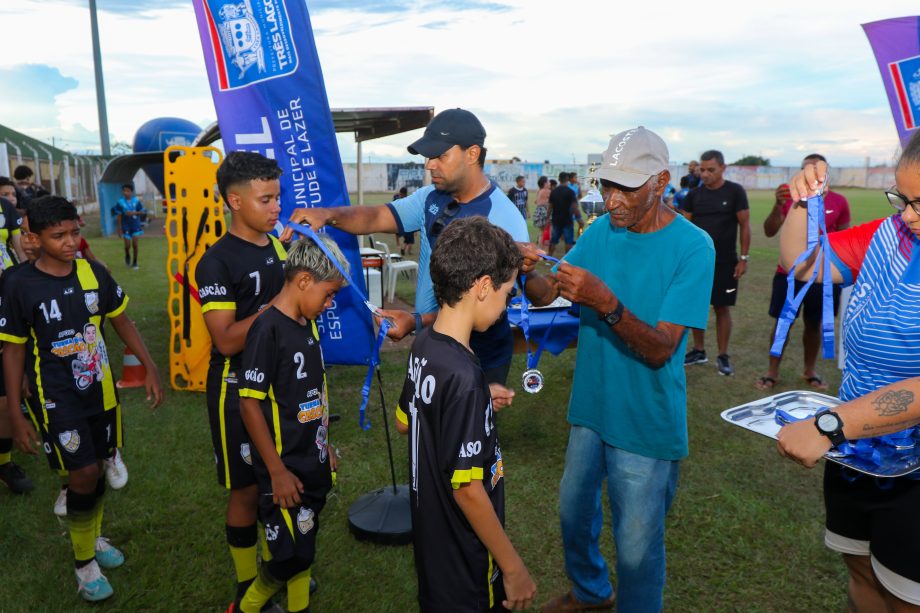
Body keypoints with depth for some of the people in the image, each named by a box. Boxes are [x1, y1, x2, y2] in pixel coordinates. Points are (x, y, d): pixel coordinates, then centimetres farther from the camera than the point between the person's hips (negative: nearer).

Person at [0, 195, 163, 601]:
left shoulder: (93, 272, -4)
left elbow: (121, 321, 8)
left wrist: (149, 367, 4)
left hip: (100, 391, 4)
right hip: (56, 398, -4)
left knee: (95, 469, 16)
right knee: (82, 475, -7)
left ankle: (94, 536, 42)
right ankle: (84, 561, 16)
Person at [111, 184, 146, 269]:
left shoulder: (136, 201, -6)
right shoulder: (120, 202, -10)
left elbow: (143, 212, 1)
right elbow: (118, 216, -6)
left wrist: (134, 213, -18)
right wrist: (119, 229, -6)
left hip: (135, 226, 1)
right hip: (126, 227, -1)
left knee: (135, 244, 0)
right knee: (127, 245, 0)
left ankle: (135, 262, 14)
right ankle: (127, 256, 33)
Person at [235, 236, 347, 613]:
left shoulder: (308, 325, 4)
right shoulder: (267, 330, -20)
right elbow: (249, 403, -20)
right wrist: (277, 471, -18)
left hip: (313, 464, 7)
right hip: (285, 468, -7)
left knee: (304, 548, 18)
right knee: (292, 554, 2)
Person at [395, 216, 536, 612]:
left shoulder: (423, 345, -5)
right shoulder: (464, 375, -31)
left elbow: (404, 422, 11)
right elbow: (468, 489, -28)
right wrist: (513, 567, -17)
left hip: (430, 532, 8)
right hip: (463, 559, -8)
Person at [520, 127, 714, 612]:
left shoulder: (692, 247, -18)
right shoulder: (601, 230, -1)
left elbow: (660, 349, -24)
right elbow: (546, 295, -8)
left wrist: (607, 304, -39)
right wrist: (528, 273, -29)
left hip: (645, 422, -6)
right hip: (591, 407, 6)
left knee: (637, 546, 8)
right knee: (574, 509, 24)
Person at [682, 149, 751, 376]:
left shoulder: (735, 191, -6)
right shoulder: (694, 194, 2)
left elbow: (745, 225, -5)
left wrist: (744, 258, -9)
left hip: (725, 262, -3)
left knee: (722, 308, 3)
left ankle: (723, 356, 14)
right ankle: (698, 350, 23)